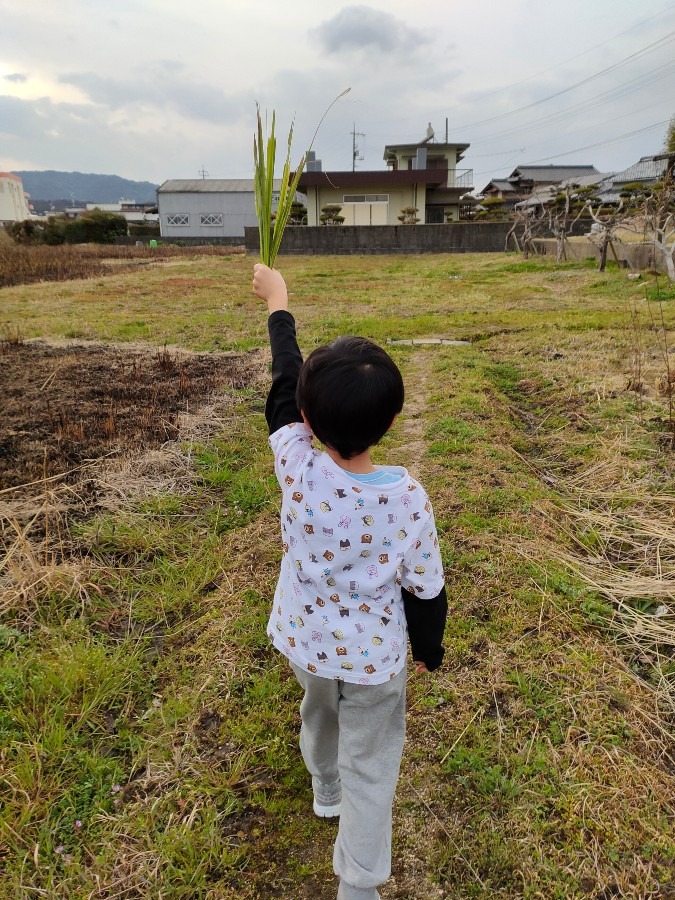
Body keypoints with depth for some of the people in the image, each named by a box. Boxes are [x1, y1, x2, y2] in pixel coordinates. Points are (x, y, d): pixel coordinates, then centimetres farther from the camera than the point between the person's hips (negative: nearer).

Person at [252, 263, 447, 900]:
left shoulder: (296, 469, -26)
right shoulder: (408, 499, -28)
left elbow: (283, 389, -10)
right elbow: (425, 589, -14)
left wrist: (277, 306, 5)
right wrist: (429, 649, 7)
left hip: (303, 642, 3)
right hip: (374, 658, -3)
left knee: (318, 711, 33)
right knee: (370, 765, 18)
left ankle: (325, 790, 64)